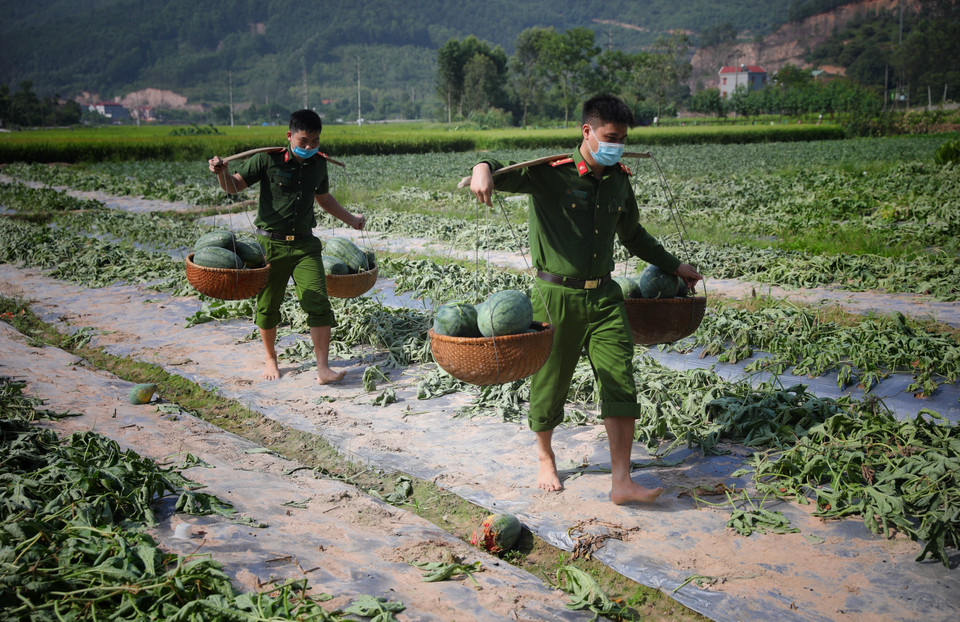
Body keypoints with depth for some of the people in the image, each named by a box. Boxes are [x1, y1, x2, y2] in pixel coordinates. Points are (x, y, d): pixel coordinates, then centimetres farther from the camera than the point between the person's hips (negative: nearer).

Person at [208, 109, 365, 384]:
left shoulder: (319, 163, 7)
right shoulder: (268, 160, -6)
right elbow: (234, 186, -5)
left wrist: (350, 219, 34)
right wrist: (222, 173, -27)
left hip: (305, 244, 3)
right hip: (271, 243, -2)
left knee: (319, 304, -10)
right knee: (268, 306, 9)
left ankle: (323, 368, -8)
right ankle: (270, 357, 34)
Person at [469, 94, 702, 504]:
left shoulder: (618, 179, 9)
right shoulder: (552, 173, -10)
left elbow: (632, 234, 25)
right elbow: (508, 174, -23)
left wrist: (673, 265, 31)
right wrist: (483, 169, -48)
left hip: (604, 294, 5)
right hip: (557, 296, -4)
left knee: (621, 385, -5)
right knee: (551, 381, 10)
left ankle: (621, 482, 0)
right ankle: (545, 458, 36)